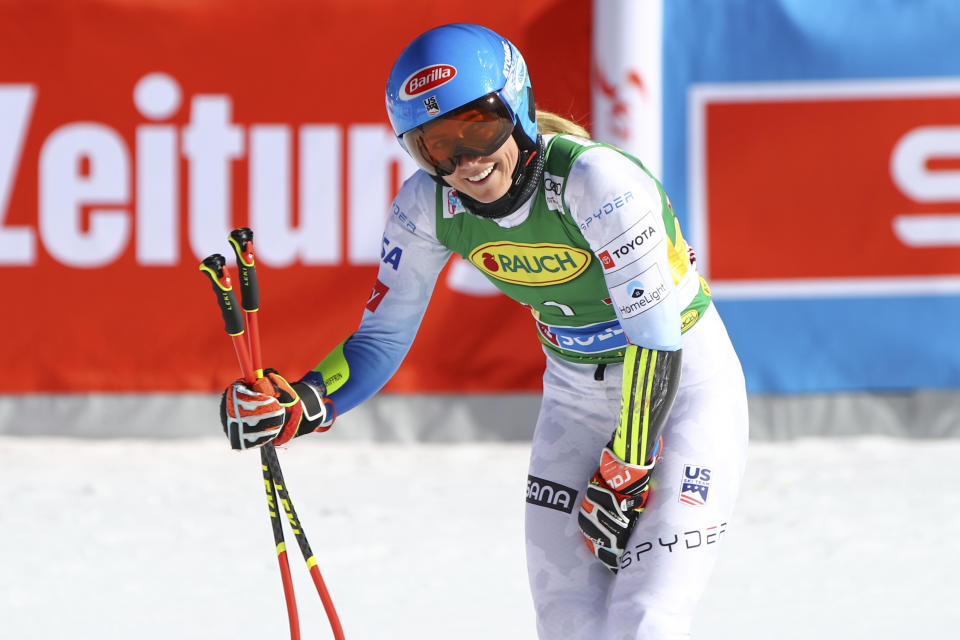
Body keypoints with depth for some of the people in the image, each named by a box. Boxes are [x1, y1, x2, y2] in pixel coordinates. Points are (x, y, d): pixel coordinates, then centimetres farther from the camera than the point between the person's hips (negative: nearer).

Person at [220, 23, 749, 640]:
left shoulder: (596, 179, -29)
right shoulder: (428, 205, -11)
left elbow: (656, 341, -24)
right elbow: (382, 340, -2)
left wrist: (620, 478, -20)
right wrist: (295, 407, -20)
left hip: (684, 383, -6)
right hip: (578, 396, 6)